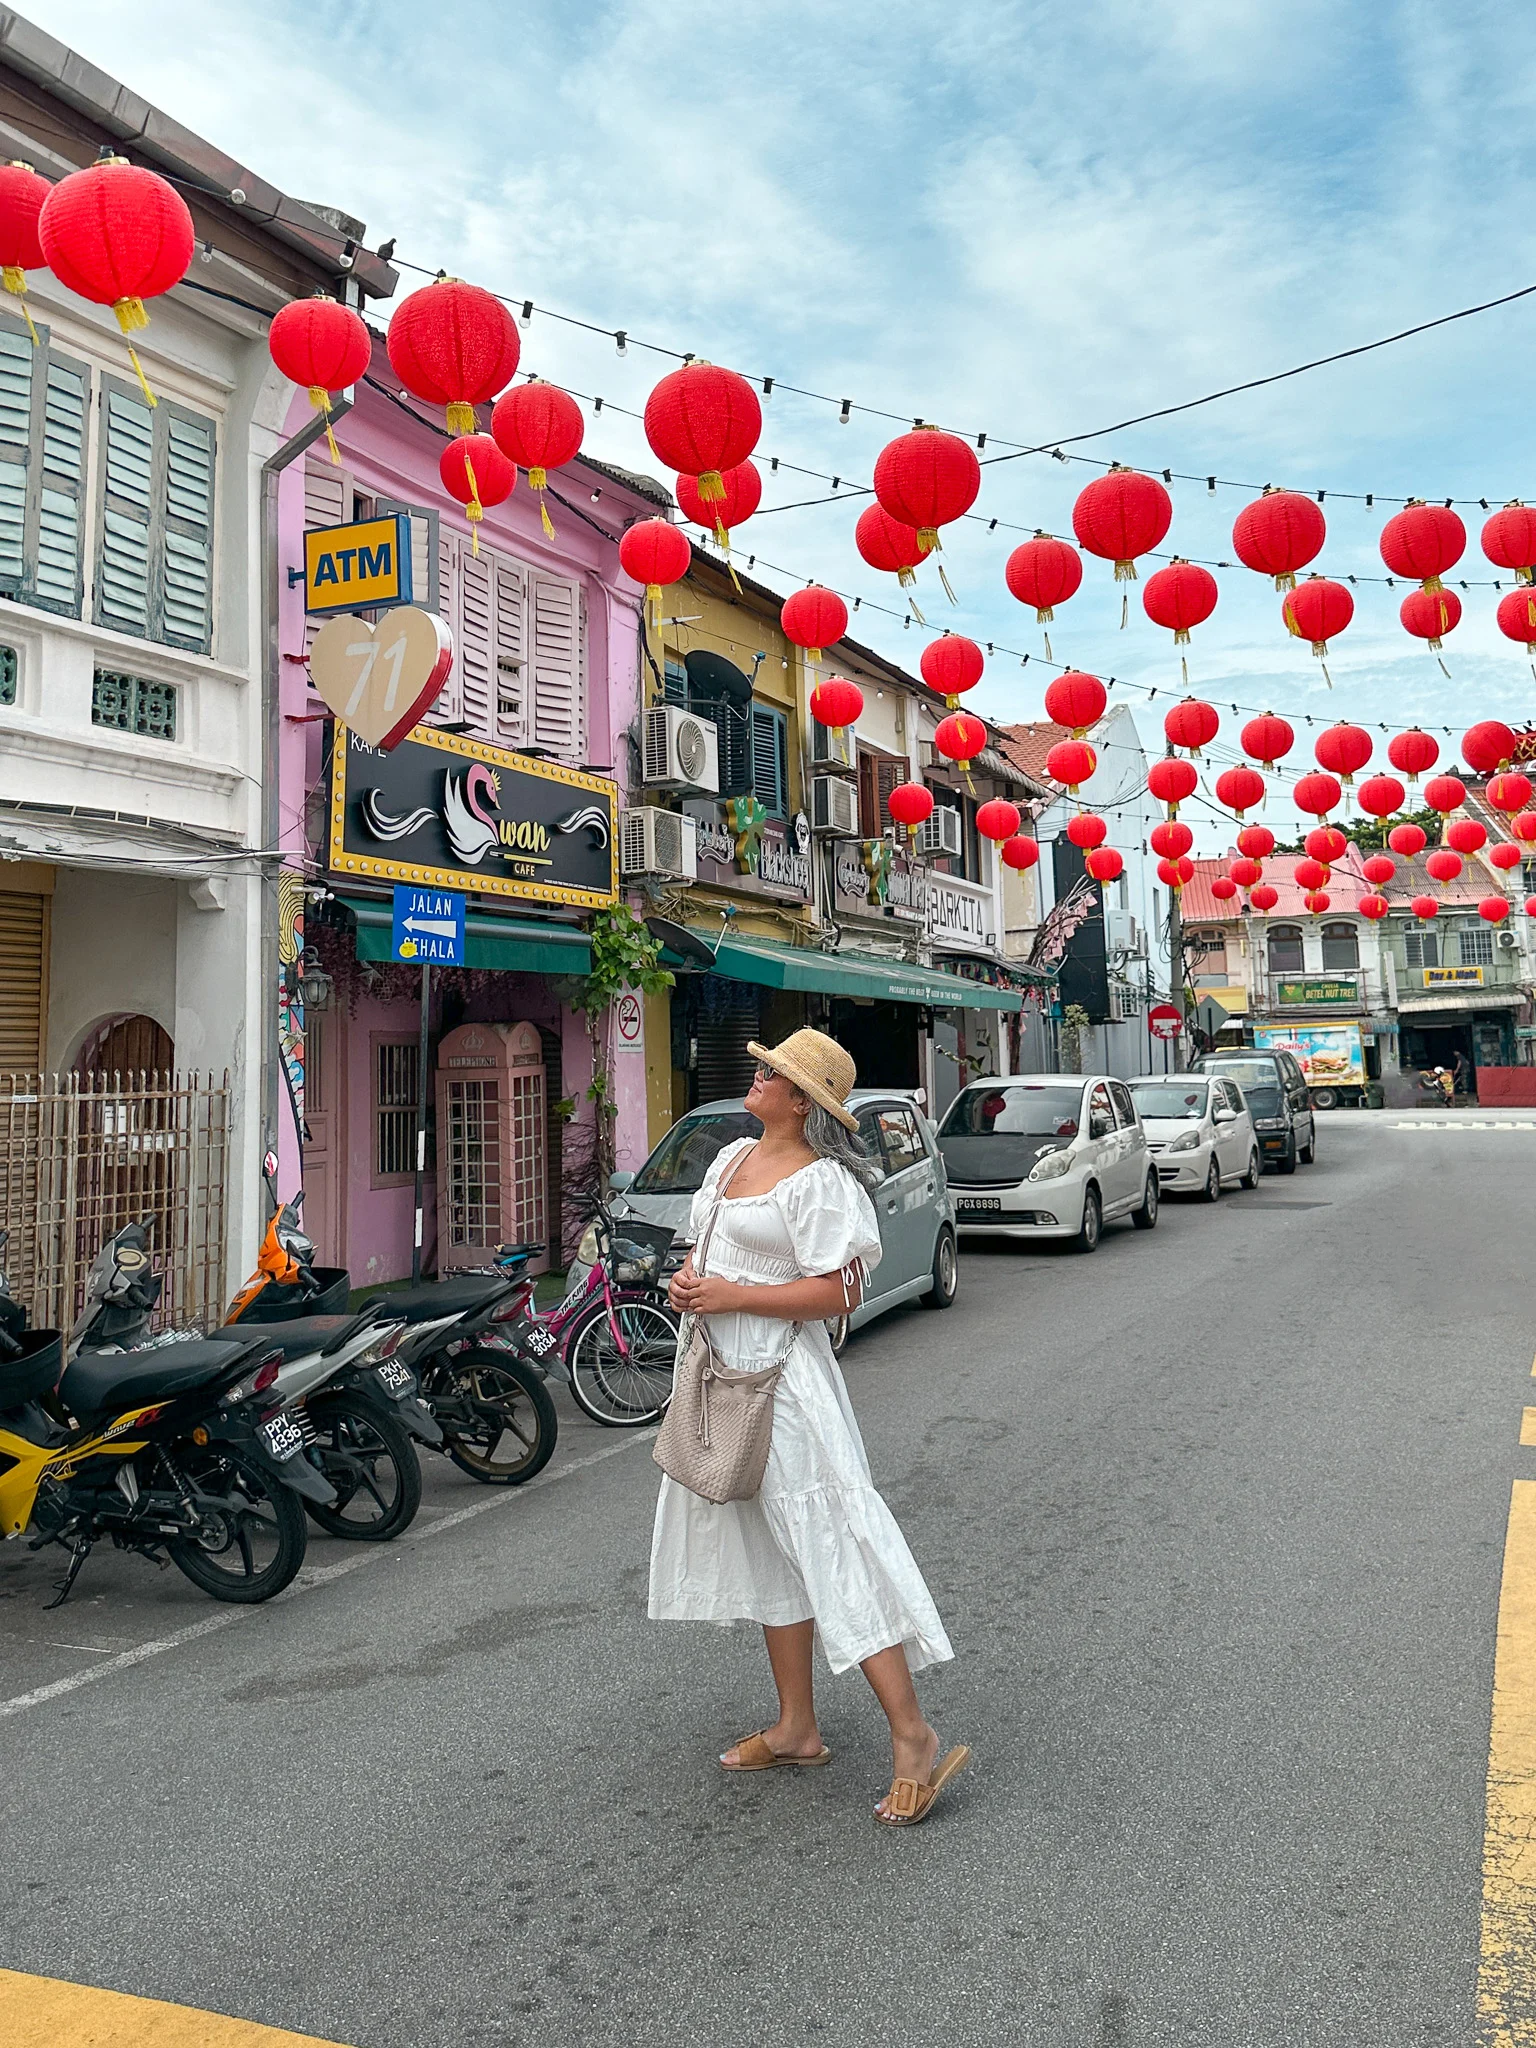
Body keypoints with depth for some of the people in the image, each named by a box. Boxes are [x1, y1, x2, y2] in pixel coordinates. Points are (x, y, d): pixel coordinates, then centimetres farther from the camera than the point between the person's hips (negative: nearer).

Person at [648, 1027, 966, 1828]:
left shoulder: (818, 1181, -15)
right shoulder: (731, 1158, 11)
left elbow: (841, 1290, -20)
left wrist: (731, 1296, -20)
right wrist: (688, 1280, 1)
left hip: (781, 1373, -9)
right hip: (720, 1372, 9)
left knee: (831, 1543, -8)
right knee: (767, 1550, 15)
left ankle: (912, 1737, 0)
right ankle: (796, 1728, 27)